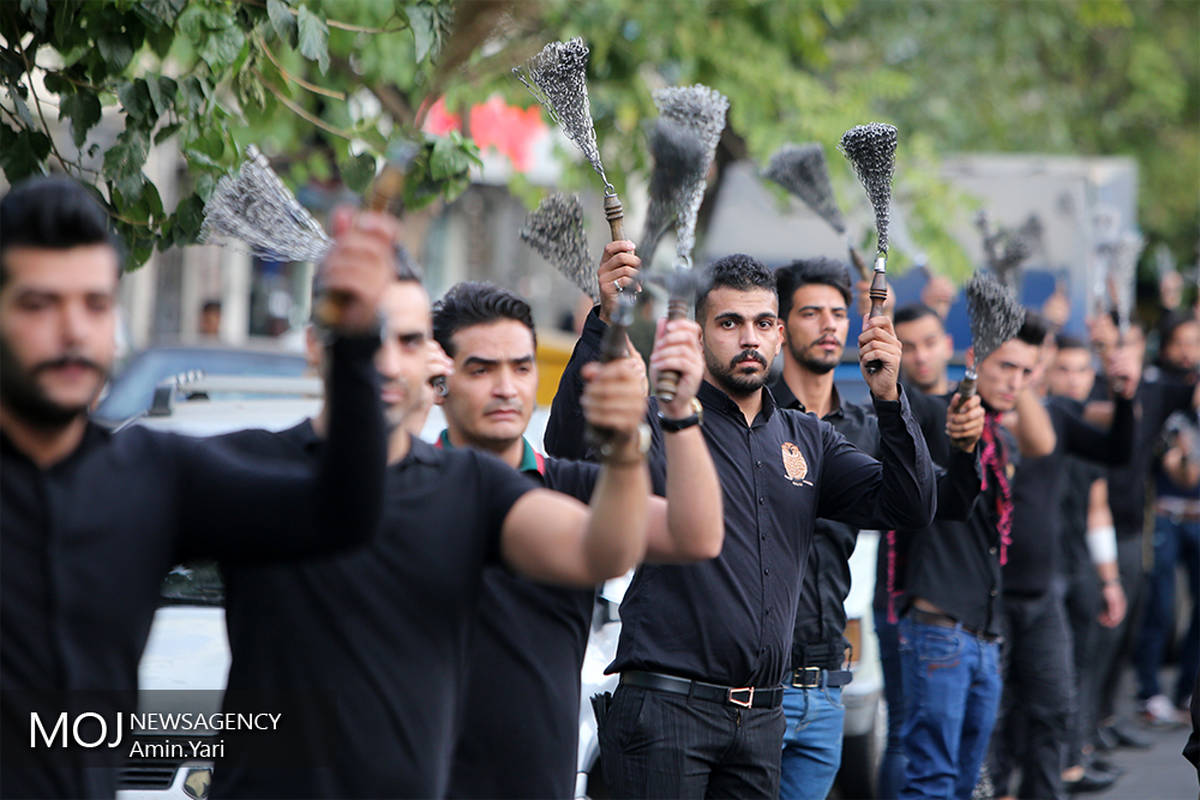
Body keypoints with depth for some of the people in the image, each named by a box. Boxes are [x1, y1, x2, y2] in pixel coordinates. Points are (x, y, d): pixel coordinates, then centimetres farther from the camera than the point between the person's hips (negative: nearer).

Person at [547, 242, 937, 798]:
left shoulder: (807, 440, 15)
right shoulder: (662, 418, -1)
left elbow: (908, 507, 7)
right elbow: (570, 441, -21)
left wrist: (888, 397, -8)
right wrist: (606, 324, -34)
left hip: (761, 716, 5)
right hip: (665, 708, -5)